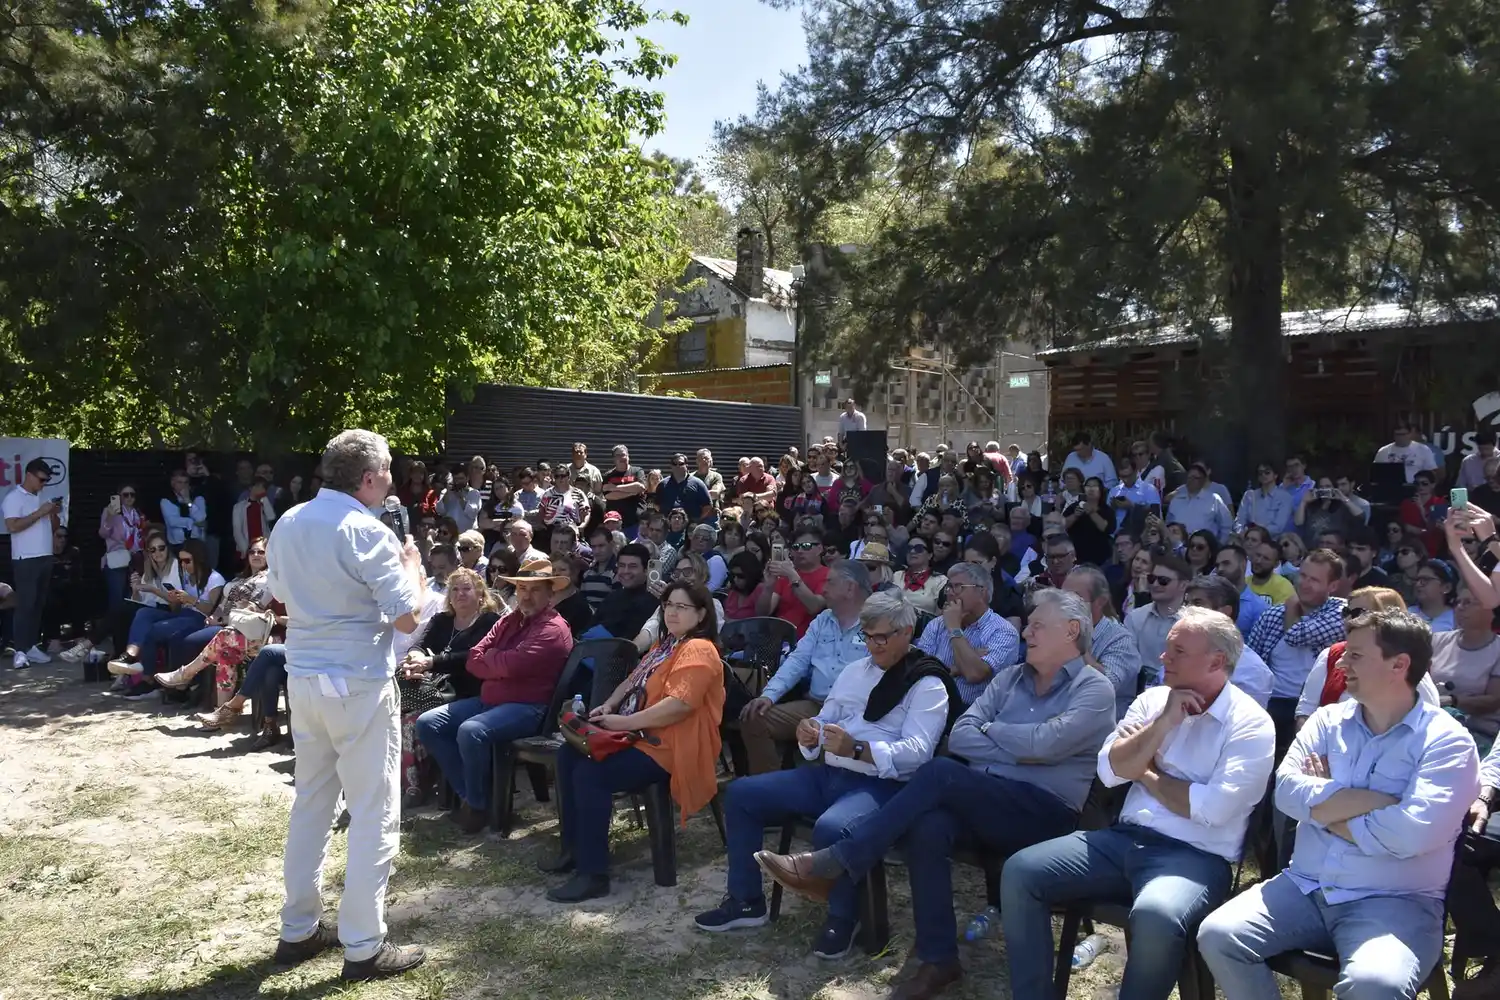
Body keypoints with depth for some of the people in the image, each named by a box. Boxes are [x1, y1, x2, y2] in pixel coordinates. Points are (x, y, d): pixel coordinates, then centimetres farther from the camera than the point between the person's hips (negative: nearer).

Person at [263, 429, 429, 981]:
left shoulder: (287, 524, 7)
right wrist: (411, 564, -1)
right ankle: (364, 946, 8)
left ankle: (299, 929, 27)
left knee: (310, 802, 18)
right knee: (373, 813, 2)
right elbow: (407, 618, -17)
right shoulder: (368, 533, -17)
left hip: (302, 679, 8)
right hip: (358, 685, -8)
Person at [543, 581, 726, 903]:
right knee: (569, 754, 2)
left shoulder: (698, 651, -15)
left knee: (590, 773, -24)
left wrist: (624, 722, -22)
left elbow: (679, 704, -28)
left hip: (669, 747, -11)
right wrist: (608, 706, 2)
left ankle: (593, 874, -16)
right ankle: (574, 848, 11)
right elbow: (633, 682, 23)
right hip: (641, 735, 11)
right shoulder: (665, 645, 19)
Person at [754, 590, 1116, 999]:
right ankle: (938, 960, -18)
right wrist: (1019, 750, -7)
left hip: (1045, 815, -5)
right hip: (982, 804, 5)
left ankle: (833, 866, -25)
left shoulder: (1094, 689, 0)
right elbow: (959, 736, 6)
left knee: (940, 772, -29)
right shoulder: (1010, 677, 17)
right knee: (928, 826, -30)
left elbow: (1045, 744, -17)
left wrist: (991, 729, 0)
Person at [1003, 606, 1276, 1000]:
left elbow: (1214, 807, -18)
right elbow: (1110, 772, 1)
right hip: (1125, 838, 6)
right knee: (1020, 872, -13)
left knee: (1154, 916, -39)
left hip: (1194, 855, -5)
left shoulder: (1251, 724, -5)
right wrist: (1164, 722, -8)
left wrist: (1146, 773, -4)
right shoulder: (1152, 700, 11)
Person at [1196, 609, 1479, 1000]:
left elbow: (1412, 832, -20)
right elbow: (1288, 791, -6)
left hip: (1395, 902, -4)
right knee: (1217, 936, -16)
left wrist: (1325, 803, -7)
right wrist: (1380, 801, -13)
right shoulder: (1328, 720, 9)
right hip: (1305, 888, 4)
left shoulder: (1446, 740, -5)